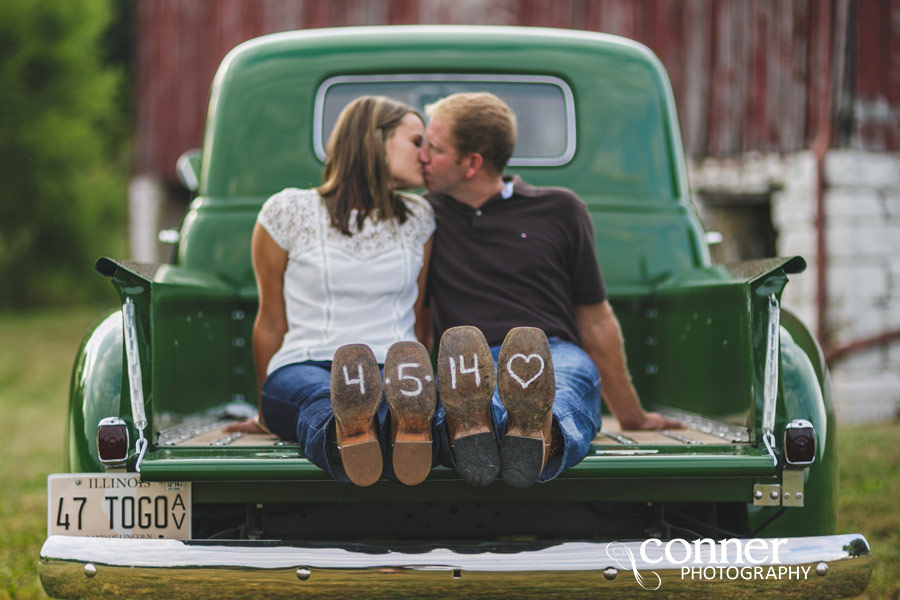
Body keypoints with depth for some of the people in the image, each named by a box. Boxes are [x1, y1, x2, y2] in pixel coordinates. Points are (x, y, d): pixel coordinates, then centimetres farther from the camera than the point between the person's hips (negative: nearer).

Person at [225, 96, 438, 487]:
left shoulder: (418, 218, 20)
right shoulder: (289, 212, 9)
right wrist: (264, 416, 21)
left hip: (391, 370, 2)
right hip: (304, 367, -2)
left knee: (403, 393, -40)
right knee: (322, 399, -42)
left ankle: (409, 429, -75)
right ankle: (346, 437, -77)